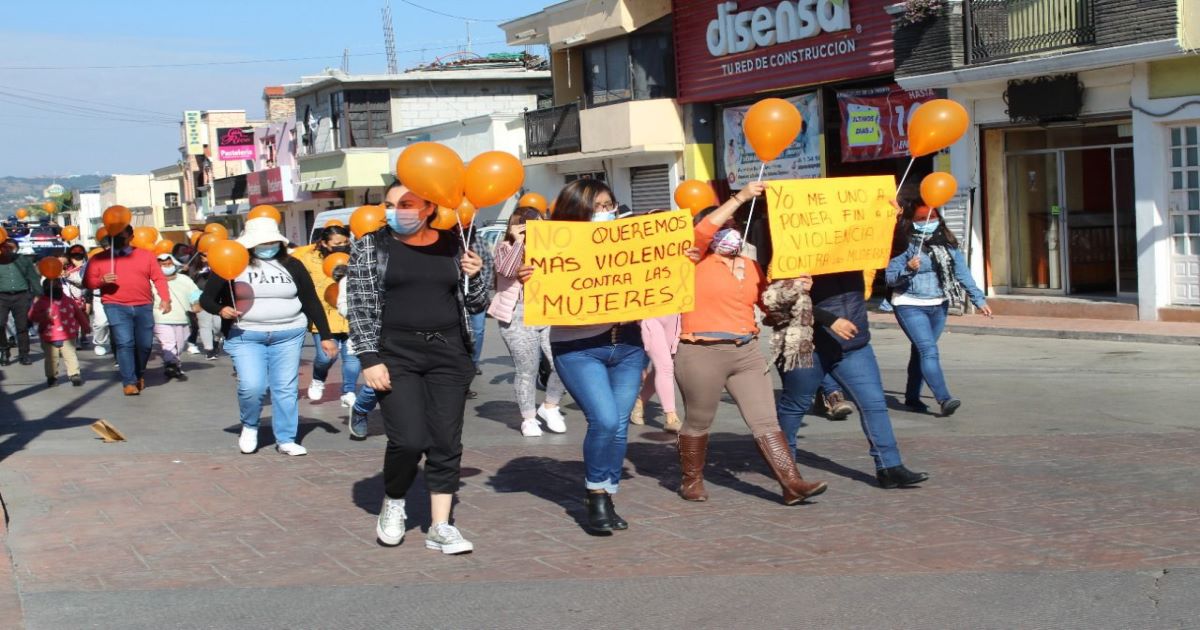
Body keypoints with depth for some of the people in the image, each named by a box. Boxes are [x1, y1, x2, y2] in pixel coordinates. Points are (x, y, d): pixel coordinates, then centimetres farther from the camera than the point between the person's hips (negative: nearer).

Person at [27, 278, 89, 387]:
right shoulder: (40, 301, -1)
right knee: (51, 358, 8)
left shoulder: (69, 300, 6)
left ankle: (75, 375, 0)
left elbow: (79, 314, 15)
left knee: (70, 356, -3)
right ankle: (51, 377, 19)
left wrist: (85, 327, 20)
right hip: (49, 337, 0)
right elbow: (32, 316, -7)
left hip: (68, 336, 0)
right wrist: (43, 316, -25)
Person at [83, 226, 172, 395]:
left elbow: (159, 278, 6)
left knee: (145, 344, 4)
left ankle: (139, 375, 28)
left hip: (143, 307, 2)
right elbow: (88, 282, 5)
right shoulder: (99, 258, 8)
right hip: (116, 307, -2)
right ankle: (129, 382, -9)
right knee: (124, 343, -13)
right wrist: (102, 280, -15)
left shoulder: (146, 255, 10)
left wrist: (165, 299, -6)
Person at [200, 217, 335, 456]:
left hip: (289, 335, 2)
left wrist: (325, 336, 6)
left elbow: (312, 302, 10)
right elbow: (206, 298, 4)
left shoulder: (292, 266, 6)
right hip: (246, 336, -2)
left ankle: (285, 440, 13)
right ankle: (249, 427, 14)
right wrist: (221, 310, -18)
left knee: (286, 388, 1)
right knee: (252, 386, -15)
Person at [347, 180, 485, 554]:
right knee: (408, 440, -12)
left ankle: (440, 527, 11)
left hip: (449, 353, 3)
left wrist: (473, 276, -6)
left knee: (446, 443, 1)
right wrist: (370, 359, -11)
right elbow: (359, 306, -3)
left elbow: (472, 302, 14)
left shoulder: (452, 245, 7)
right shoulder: (370, 246, 1)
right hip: (395, 354, -3)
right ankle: (393, 504, 17)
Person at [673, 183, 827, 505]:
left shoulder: (750, 266, 13)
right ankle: (691, 481, 27)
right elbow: (703, 229, -23)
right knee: (698, 422, 9)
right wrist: (740, 197, -24)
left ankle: (792, 484, -4)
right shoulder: (697, 261, -5)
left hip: (746, 352, 5)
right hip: (702, 353, -5)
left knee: (766, 421, -1)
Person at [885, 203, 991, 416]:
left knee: (921, 351, 14)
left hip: (938, 306, 5)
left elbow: (962, 272, 8)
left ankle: (912, 397, 28)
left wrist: (978, 299, 7)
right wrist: (908, 269, -29)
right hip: (910, 306, -5)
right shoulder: (906, 245, -10)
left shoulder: (947, 243, 6)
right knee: (929, 350, -17)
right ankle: (944, 399, -24)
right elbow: (889, 277, -11)